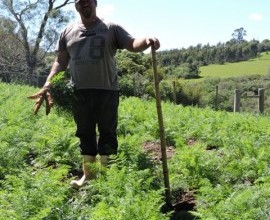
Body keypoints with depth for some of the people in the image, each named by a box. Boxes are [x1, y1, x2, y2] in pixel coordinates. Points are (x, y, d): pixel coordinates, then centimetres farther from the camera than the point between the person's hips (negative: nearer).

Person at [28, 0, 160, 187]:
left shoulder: (111, 28, 5)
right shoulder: (68, 32, 13)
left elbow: (133, 44, -5)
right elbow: (60, 62, 14)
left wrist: (147, 41, -29)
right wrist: (48, 85, 2)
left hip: (107, 91, -2)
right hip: (80, 92, 3)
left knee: (108, 133, 4)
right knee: (85, 134, 9)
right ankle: (88, 173, 20)